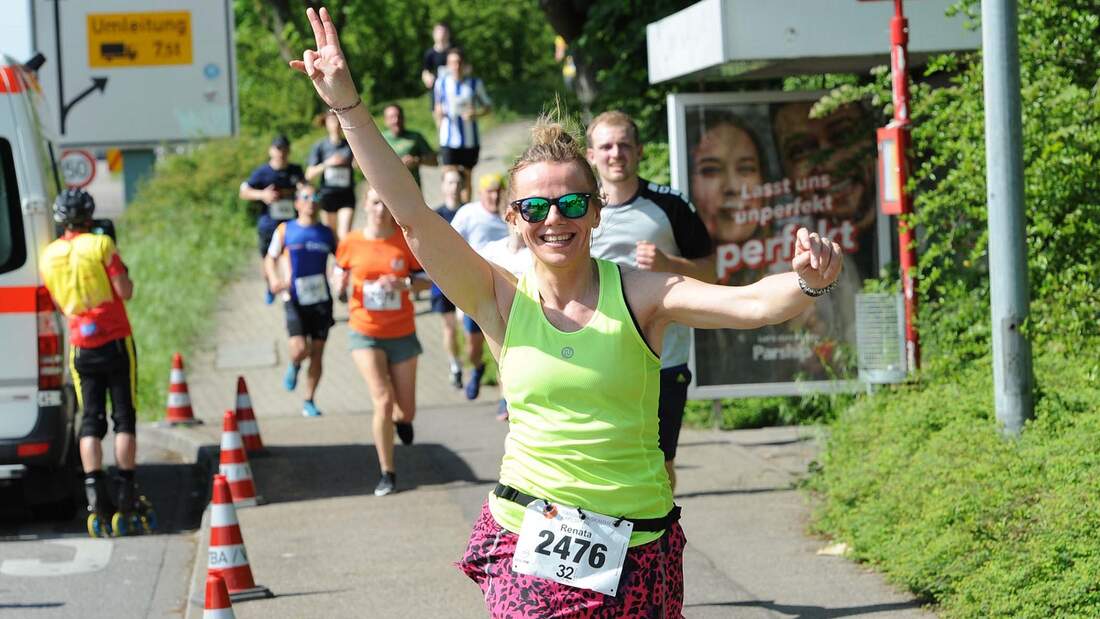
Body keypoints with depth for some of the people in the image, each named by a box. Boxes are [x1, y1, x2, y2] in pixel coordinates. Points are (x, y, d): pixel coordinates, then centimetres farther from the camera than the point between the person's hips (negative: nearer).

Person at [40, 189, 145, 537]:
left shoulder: (49, 256, 6)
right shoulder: (100, 245, -8)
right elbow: (125, 291, -10)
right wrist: (121, 270, 8)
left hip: (81, 346, 3)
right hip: (115, 340, -3)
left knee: (90, 420, 4)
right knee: (124, 417, 3)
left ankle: (95, 492, -9)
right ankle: (125, 492, 0)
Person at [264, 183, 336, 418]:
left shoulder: (327, 233, 9)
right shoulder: (285, 230, 3)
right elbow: (270, 258, 7)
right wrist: (274, 279, -13)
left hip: (321, 300, 2)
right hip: (296, 300, -2)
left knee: (317, 354, 3)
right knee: (299, 349, -17)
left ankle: (309, 402, 14)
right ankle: (294, 366, 19)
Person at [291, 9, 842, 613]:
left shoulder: (637, 293, -3)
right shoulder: (502, 299, -1)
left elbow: (750, 303, -14)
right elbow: (413, 215, -8)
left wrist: (806, 281, -36)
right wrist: (349, 107, -15)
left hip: (637, 550, 0)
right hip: (529, 542, 0)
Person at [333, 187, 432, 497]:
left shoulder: (406, 241, -6)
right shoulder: (350, 243, -5)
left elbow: (427, 280, 0)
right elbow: (340, 273, 10)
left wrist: (405, 284, -20)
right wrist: (340, 282, -13)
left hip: (402, 334, 1)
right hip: (364, 332, -1)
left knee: (405, 411, 8)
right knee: (383, 401, -15)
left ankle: (401, 417, 49)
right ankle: (387, 473, -2)